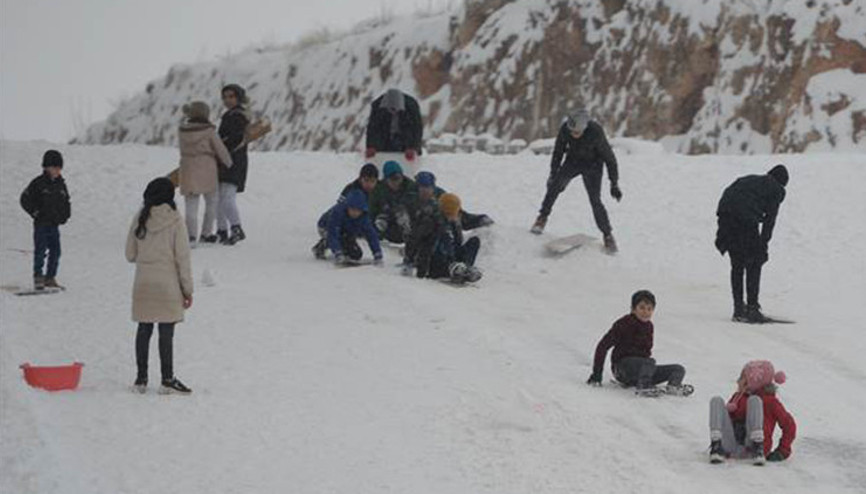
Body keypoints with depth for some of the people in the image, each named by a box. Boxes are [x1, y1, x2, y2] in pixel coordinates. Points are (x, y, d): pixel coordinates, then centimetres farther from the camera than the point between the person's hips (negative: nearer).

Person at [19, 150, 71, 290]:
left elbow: (66, 201, 24)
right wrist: (36, 213, -9)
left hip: (55, 224, 6)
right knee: (40, 251, -7)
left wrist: (65, 215, 9)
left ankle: (50, 278, 15)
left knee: (55, 251, 6)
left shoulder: (61, 184, 10)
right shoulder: (38, 183, -7)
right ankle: (38, 277, -3)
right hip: (41, 224, -6)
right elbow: (25, 199, -6)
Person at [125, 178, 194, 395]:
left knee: (144, 331, 10)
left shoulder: (140, 219, 1)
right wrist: (187, 289, -1)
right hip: (167, 286, -4)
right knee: (166, 333, 0)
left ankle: (141, 378, 14)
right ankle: (167, 379, 2)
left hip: (143, 285, 4)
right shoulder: (175, 221, -9)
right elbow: (182, 257, -8)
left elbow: (130, 254, 6)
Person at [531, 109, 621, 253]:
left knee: (595, 201, -12)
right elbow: (558, 151, -3)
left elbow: (609, 158, -20)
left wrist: (614, 184, -16)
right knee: (555, 184, -16)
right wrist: (553, 172, 1)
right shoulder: (565, 129, -23)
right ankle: (543, 217, 1)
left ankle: (608, 235, 0)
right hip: (572, 161, 3)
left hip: (592, 164, -3)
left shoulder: (595, 132, -32)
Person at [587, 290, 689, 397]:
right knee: (650, 362, -36)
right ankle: (643, 388, -48)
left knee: (679, 369, -8)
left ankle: (673, 386, -34)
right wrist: (597, 373, -12)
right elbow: (603, 346, -9)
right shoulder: (624, 324, -7)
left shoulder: (648, 326, 12)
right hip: (623, 368, -7)